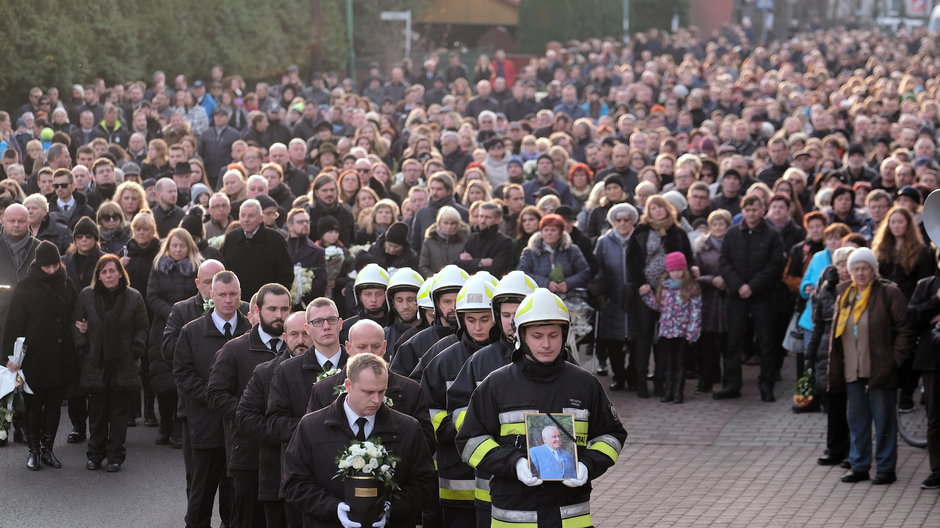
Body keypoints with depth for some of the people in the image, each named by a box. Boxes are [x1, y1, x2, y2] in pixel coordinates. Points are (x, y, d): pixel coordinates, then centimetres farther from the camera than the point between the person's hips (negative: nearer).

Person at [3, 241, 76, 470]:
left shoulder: (66, 285, 6)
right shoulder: (25, 287, -7)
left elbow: (74, 317, 18)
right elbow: (14, 323, -8)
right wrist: (11, 354, -14)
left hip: (61, 359, 4)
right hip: (34, 359, -4)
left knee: (54, 405, 9)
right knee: (34, 406, 4)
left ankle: (47, 449, 19)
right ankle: (34, 450, 14)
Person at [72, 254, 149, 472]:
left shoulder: (134, 297, 1)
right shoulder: (87, 296, 3)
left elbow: (142, 329, 6)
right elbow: (76, 324, 8)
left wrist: (135, 352, -4)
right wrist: (83, 349, -1)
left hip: (123, 365, -1)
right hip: (95, 364, 1)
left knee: (119, 413, 2)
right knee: (97, 413, 6)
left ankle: (115, 456, 10)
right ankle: (95, 455, 16)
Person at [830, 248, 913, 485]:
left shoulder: (888, 293, -7)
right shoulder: (845, 294, 11)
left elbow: (904, 329, -7)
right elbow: (837, 330, 18)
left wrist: (895, 358, -13)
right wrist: (835, 363, 10)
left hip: (880, 369, -6)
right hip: (852, 371, 6)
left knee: (884, 419, 1)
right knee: (857, 419, 11)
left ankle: (886, 468, 9)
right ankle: (859, 466, 20)